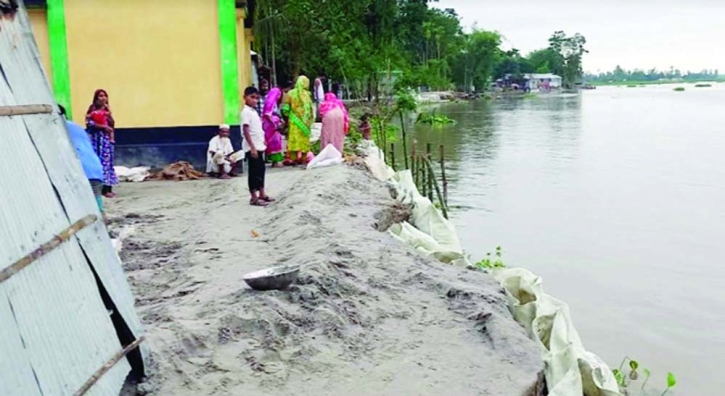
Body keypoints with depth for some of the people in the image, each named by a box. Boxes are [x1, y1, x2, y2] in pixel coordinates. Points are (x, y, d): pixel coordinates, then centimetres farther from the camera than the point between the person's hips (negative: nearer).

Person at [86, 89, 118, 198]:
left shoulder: (107, 109, 14)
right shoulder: (92, 109, -1)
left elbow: (112, 124, 9)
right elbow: (90, 123, -11)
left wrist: (109, 115, -7)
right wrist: (103, 126, -15)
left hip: (107, 138, 5)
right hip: (97, 138, -5)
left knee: (108, 161, 4)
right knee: (99, 161, -8)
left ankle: (108, 188, 7)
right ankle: (103, 188, -8)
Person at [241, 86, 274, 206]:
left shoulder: (254, 111, 14)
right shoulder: (246, 112, -14)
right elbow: (245, 131, -19)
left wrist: (262, 142, 17)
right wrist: (252, 147, -23)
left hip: (259, 146, 9)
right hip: (252, 148, -9)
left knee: (260, 170, 14)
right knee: (254, 172, -4)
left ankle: (262, 194, 22)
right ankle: (254, 198, 1)